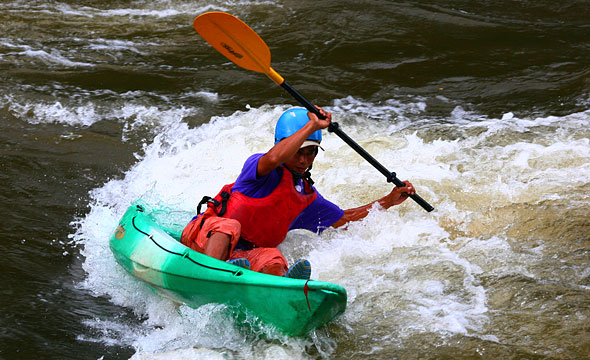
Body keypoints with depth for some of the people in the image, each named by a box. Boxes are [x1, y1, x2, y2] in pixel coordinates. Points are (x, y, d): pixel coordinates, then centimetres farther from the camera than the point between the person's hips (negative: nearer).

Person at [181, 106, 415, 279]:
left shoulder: (307, 196, 17)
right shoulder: (256, 164, -7)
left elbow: (343, 219, 27)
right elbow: (273, 159, -33)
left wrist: (389, 201, 19)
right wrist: (312, 126, -33)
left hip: (246, 256, 4)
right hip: (206, 237, -4)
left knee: (272, 259, -30)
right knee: (228, 227, -37)